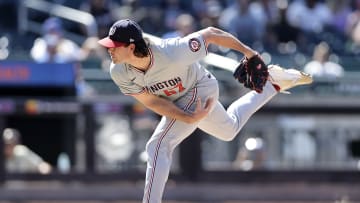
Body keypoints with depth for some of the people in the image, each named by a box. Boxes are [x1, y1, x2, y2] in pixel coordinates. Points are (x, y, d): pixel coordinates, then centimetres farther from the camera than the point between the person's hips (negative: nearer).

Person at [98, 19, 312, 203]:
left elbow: (210, 34, -26)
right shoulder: (119, 72, -26)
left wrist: (247, 51, -12)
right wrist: (189, 118, -28)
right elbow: (150, 100, -17)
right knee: (229, 129, 30)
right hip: (179, 101, 6)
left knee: (159, 145, -22)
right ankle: (274, 84, 45)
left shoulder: (171, 53, -41)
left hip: (199, 90, -6)